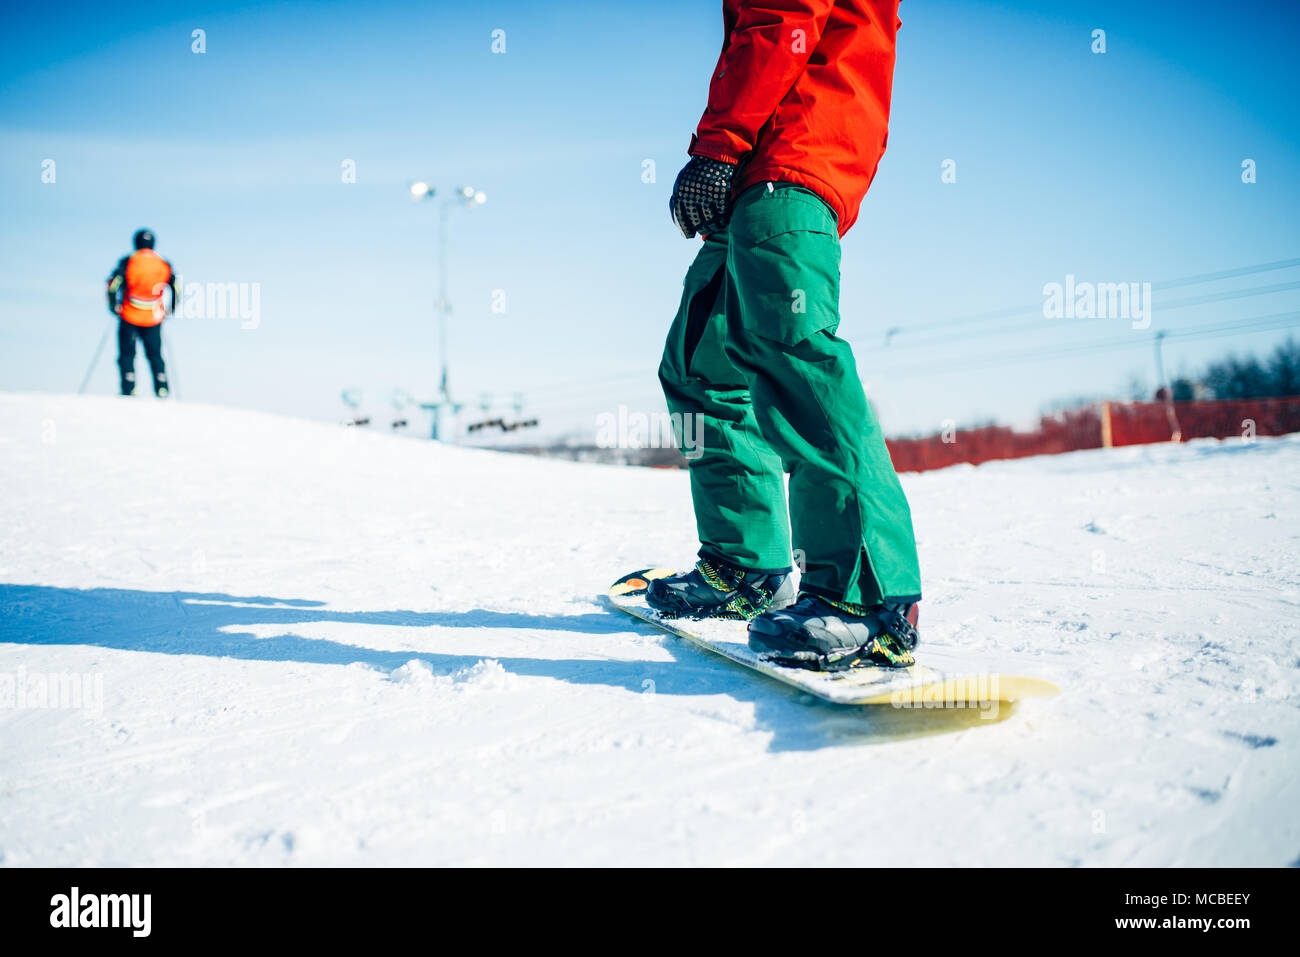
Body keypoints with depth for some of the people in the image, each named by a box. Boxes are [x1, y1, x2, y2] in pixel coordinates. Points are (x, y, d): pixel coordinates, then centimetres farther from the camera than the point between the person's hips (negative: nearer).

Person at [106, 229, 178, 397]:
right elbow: (177, 288, 1)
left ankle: (128, 390, 1)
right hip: (154, 320, 2)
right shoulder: (164, 265, 0)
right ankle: (162, 389, 6)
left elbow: (113, 284, -13)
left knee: (127, 354, 9)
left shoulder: (128, 262, -7)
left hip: (129, 318, -2)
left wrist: (114, 306, 2)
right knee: (155, 355, 16)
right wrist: (170, 310, 15)